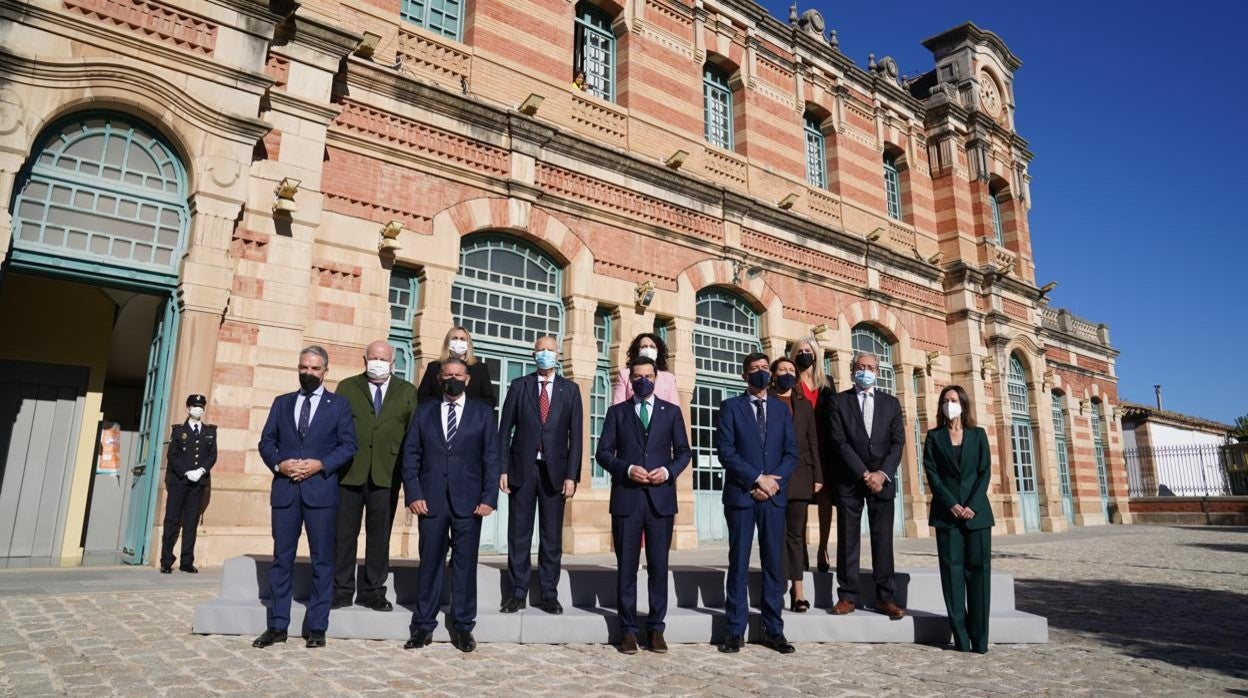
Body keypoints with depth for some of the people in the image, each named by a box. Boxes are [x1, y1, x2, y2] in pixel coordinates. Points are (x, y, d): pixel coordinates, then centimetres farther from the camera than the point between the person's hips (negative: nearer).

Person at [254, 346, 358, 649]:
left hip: (321, 490, -2)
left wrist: (320, 465, -14)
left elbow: (348, 445, -1)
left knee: (322, 561, 2)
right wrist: (279, 464, -9)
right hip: (285, 490, 3)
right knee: (281, 559, 7)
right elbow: (266, 441, 10)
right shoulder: (281, 403, 14)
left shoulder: (338, 405, 6)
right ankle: (277, 626, 16)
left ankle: (316, 627, 10)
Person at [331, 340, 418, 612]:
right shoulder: (346, 388, 10)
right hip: (349, 472, 0)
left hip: (386, 474, 1)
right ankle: (341, 590, 16)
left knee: (379, 534, 7)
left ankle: (372, 592, 17)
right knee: (344, 533, 4)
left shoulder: (407, 392, 10)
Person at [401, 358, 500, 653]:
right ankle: (423, 626, 16)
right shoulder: (423, 412, 11)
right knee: (429, 563, 6)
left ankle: (463, 627, 15)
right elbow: (410, 455, 6)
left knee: (465, 564, 4)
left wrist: (489, 497, -5)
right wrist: (413, 494, -4)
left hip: (468, 502, -1)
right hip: (431, 500, 1)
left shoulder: (483, 413, 7)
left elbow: (491, 457, 3)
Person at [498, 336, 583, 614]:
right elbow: (505, 430, 4)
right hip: (522, 469, 0)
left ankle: (549, 595, 15)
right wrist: (502, 469, -4)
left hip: (554, 471, 0)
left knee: (552, 536, 5)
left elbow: (575, 435, 2)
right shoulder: (519, 386, 6)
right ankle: (518, 593, 15)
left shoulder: (570, 390, 6)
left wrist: (572, 475, -5)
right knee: (518, 534, 5)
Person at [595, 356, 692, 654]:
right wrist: (628, 469, -12)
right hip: (626, 498, 0)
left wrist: (668, 471, -9)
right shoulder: (617, 412, 9)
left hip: (661, 498, 0)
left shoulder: (671, 411, 11)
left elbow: (684, 451, 9)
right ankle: (628, 629, 12)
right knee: (626, 566, 4)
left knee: (659, 566, 4)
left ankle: (656, 629, 14)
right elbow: (603, 452, 3)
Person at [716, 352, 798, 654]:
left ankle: (773, 630, 14)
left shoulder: (781, 409, 13)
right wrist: (758, 478, -12)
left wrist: (773, 482, -8)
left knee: (773, 563, 6)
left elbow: (791, 453, 7)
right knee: (739, 563, 2)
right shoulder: (731, 406, 3)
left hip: (773, 496, 3)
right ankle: (736, 631, 8)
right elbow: (725, 451, -7)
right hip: (740, 495, -3)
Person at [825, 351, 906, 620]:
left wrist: (882, 473, -10)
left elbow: (898, 441, 4)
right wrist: (864, 474, -12)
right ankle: (847, 596, 6)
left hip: (882, 479, 2)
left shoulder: (891, 403, 12)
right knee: (847, 539, 1)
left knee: (883, 538, 2)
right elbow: (840, 442, -5)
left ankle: (885, 597, 8)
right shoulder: (838, 401, 4)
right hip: (849, 480, -1)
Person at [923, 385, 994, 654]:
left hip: (976, 511, 1)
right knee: (952, 569, -3)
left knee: (978, 569, -2)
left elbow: (985, 472, 2)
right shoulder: (934, 437, 8)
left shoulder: (978, 434, 10)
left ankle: (980, 638, 2)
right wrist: (952, 504, -12)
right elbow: (932, 473, 0)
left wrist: (972, 505, -10)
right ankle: (961, 638, 0)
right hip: (947, 511, -1)